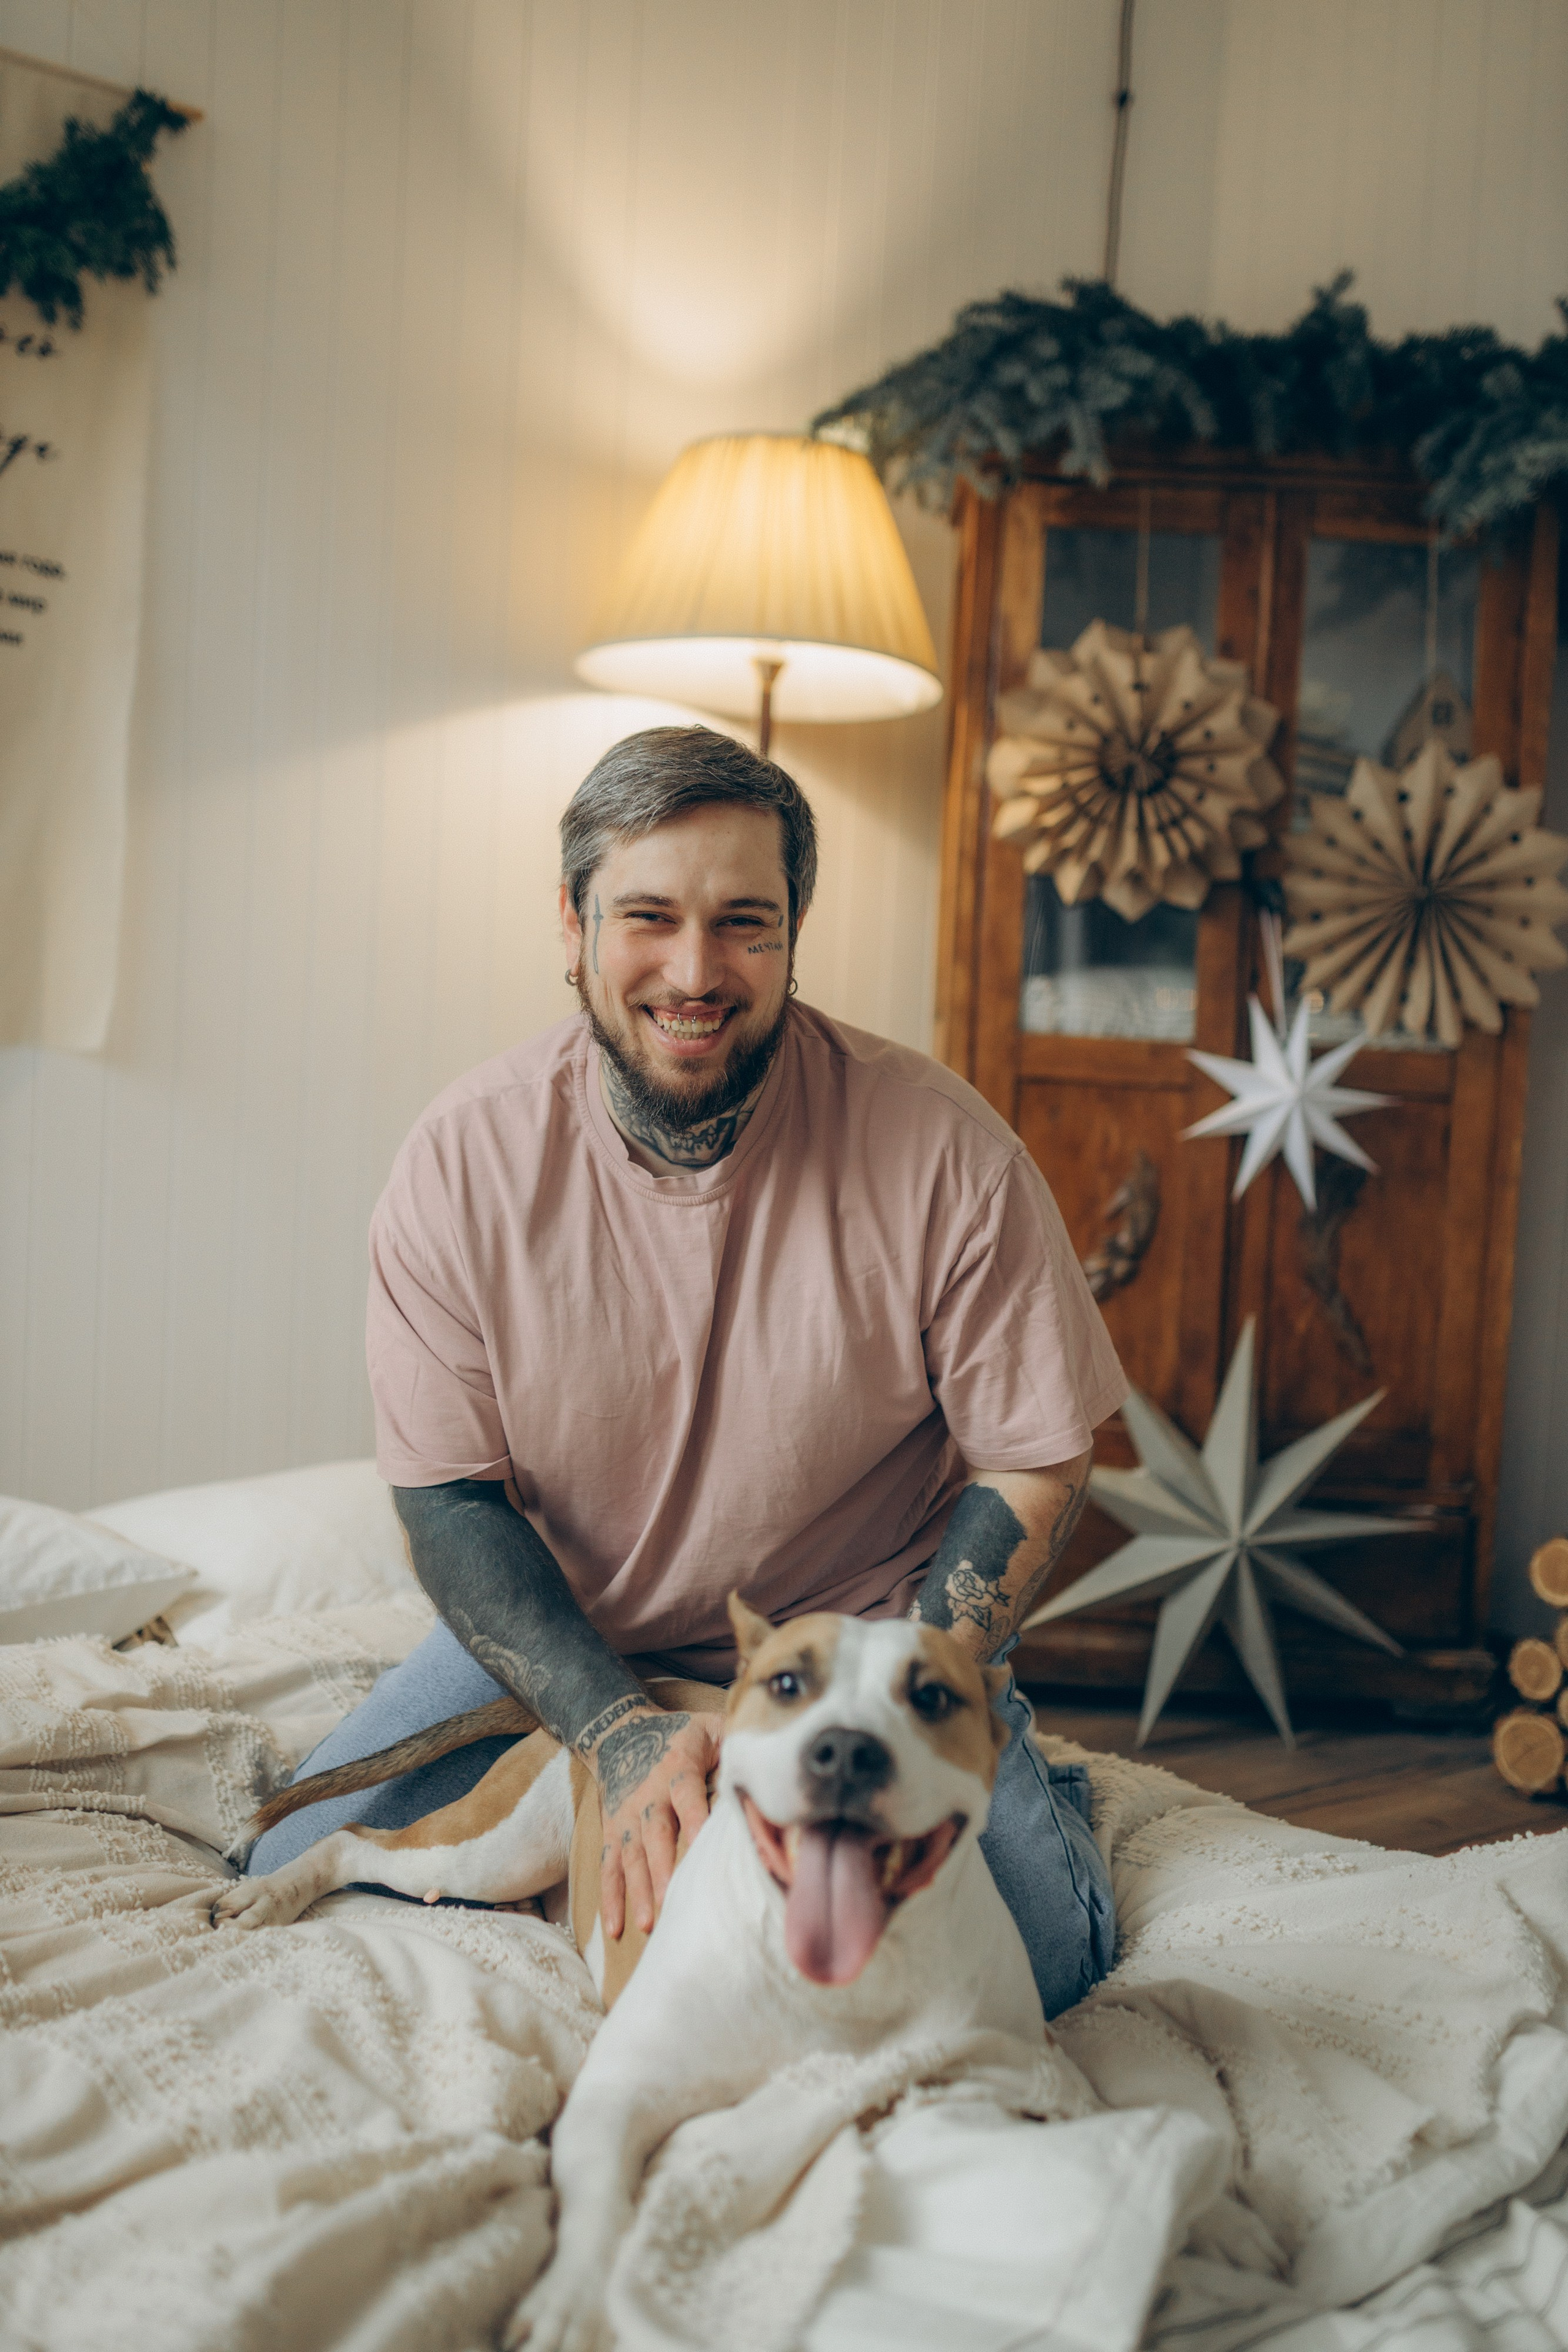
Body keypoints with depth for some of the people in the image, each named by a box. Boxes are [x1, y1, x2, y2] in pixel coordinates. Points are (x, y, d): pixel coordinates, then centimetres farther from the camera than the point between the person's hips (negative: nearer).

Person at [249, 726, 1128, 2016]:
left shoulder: (941, 1146, -19)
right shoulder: (467, 1156, -14)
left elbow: (1035, 1469, -10)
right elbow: (448, 1494, -9)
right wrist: (622, 1730, -24)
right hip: (560, 1634, 3)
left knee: (1035, 1958, -23)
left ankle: (1034, 1778, 11)